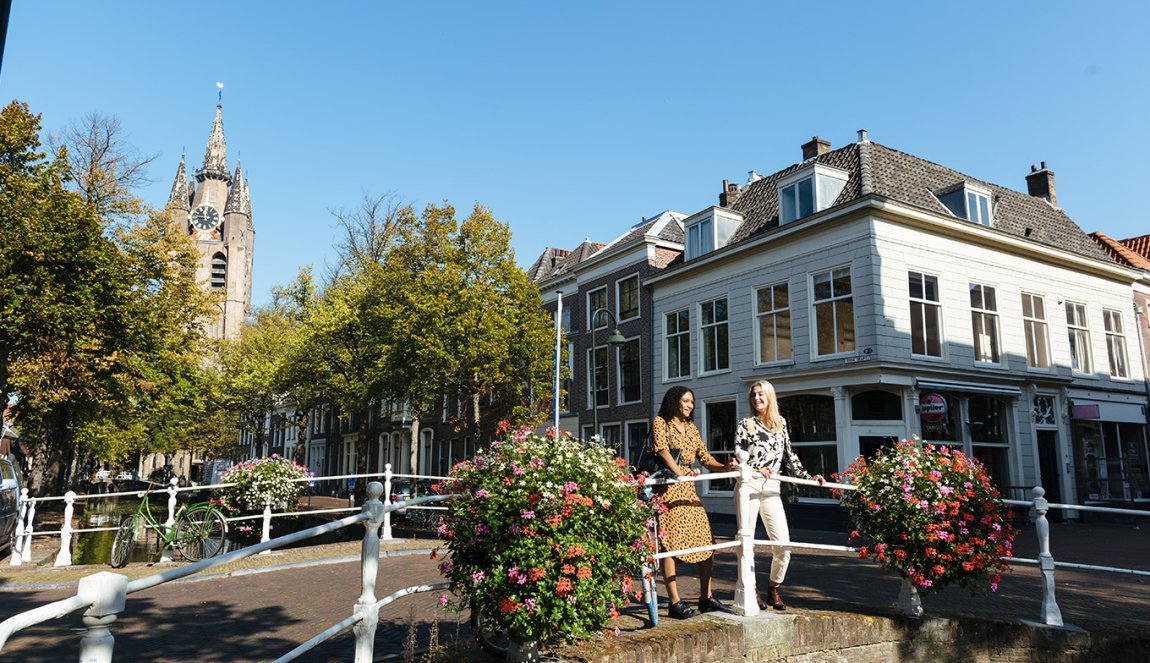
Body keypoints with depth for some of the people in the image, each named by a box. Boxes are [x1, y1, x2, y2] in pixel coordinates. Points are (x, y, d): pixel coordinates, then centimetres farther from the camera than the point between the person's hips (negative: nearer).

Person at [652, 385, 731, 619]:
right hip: (668, 488, -7)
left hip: (689, 489, 7)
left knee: (706, 539, 5)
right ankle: (674, 602, -6)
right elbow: (662, 449, -15)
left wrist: (725, 467, -3)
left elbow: (704, 457, 16)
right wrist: (679, 472, -31)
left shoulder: (692, 428, 21)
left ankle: (706, 598, 15)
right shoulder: (660, 423, 1)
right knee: (669, 542, -8)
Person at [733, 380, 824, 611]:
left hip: (772, 488, 3)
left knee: (783, 544, -4)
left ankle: (774, 589, 17)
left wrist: (808, 477, 13)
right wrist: (756, 470, -16)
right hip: (749, 485, -3)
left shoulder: (780, 422, 14)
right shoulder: (745, 424, 5)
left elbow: (789, 455, 18)